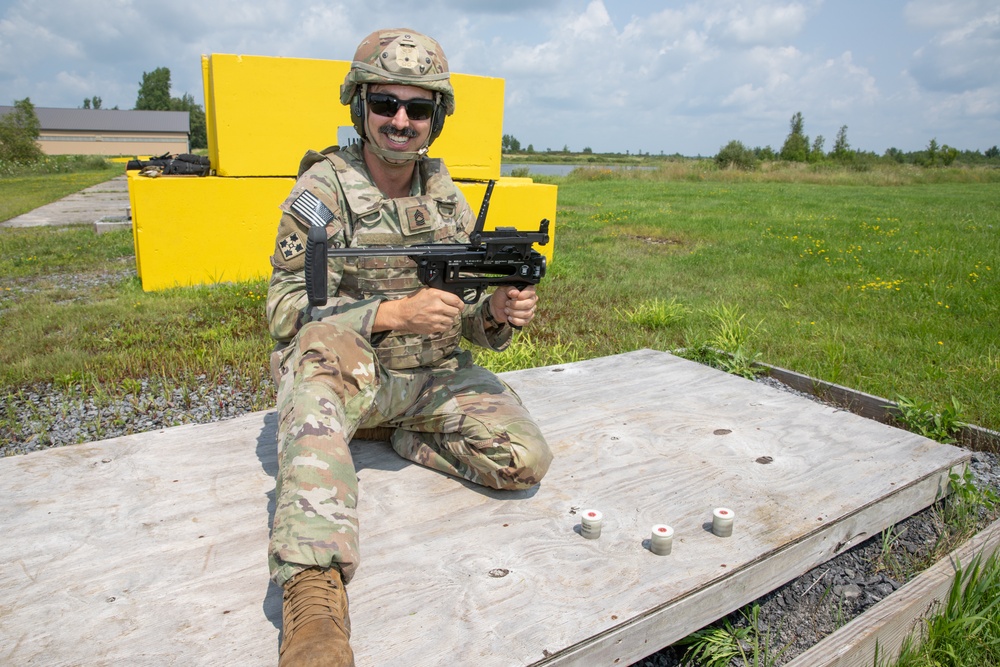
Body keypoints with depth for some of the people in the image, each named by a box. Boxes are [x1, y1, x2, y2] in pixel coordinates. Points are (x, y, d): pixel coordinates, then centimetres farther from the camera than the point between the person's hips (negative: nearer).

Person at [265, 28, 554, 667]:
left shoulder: (447, 195, 5)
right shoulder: (322, 190, -8)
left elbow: (466, 318, 8)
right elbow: (287, 314, -14)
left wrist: (497, 312, -17)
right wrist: (391, 314, -28)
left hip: (435, 373, 4)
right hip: (345, 373, -3)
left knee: (526, 459, -16)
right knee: (320, 354, -39)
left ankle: (406, 439, 8)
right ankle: (315, 591, -42)